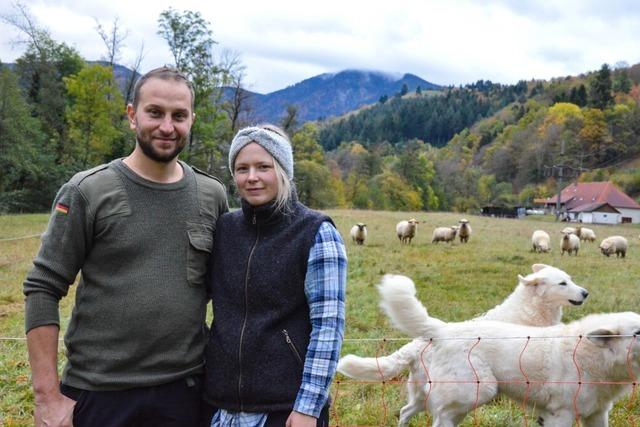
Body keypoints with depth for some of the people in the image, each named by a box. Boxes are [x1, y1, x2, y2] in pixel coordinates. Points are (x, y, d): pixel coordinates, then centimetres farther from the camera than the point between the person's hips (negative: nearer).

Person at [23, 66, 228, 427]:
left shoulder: (213, 196, 3)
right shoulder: (87, 193, -6)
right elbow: (43, 290, -7)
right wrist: (47, 396, -10)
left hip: (185, 390, 3)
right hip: (98, 392, -2)